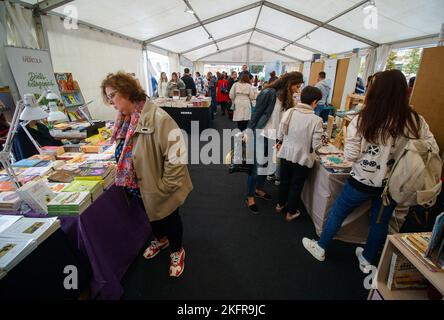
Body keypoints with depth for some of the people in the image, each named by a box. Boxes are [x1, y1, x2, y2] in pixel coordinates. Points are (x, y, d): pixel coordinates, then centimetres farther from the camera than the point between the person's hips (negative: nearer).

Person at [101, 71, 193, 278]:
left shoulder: (157, 118, -28)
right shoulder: (124, 121, -1)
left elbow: (176, 154, -30)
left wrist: (165, 186, -24)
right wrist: (126, 180, 10)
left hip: (158, 187, -7)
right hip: (139, 186, 7)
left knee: (169, 218, 16)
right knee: (151, 216, 28)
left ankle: (177, 250, 43)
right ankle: (161, 239, 57)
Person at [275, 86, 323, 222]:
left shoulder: (289, 112, -9)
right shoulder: (316, 120, -19)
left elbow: (280, 134, -3)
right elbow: (316, 145, -16)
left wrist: (280, 143, 16)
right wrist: (320, 142, 7)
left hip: (286, 153, 4)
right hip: (302, 157, -3)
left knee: (284, 180, 23)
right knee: (296, 185, 16)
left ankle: (280, 204, 44)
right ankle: (291, 212, 33)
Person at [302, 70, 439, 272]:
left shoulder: (362, 120, -19)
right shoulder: (415, 121, -10)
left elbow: (351, 156, -16)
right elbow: (433, 151, 0)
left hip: (362, 181, -3)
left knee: (337, 213, 17)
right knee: (381, 222, 22)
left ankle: (320, 248, 36)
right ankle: (367, 260, 43)